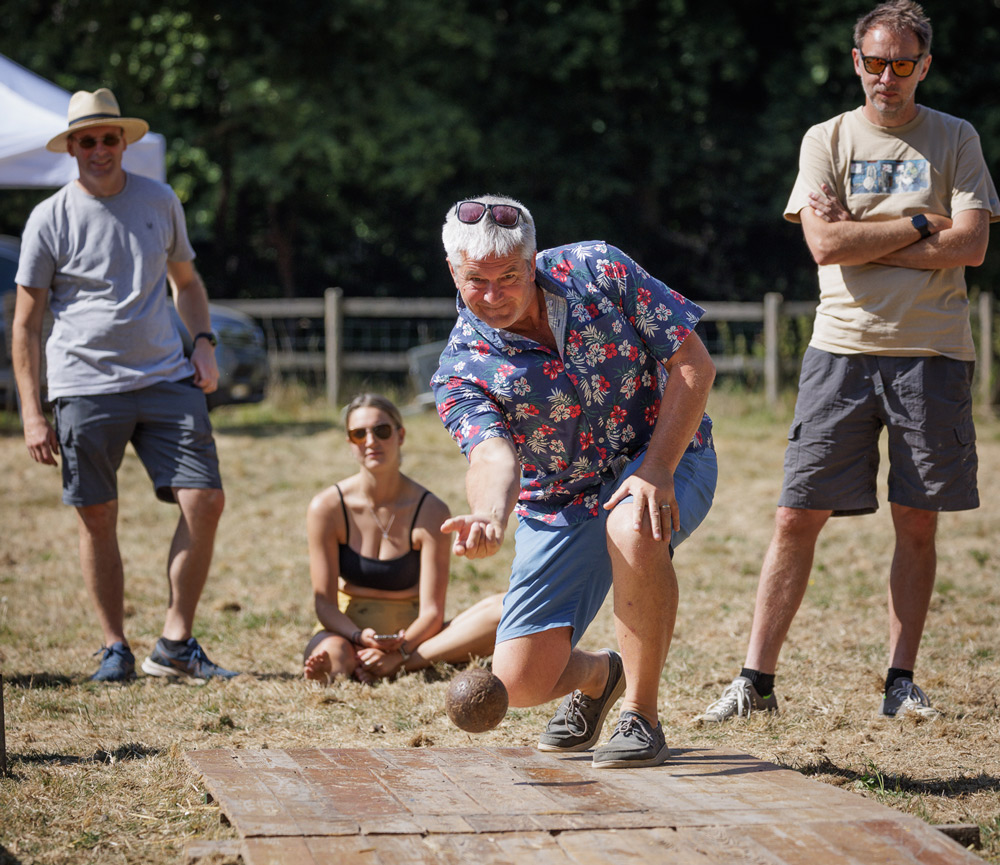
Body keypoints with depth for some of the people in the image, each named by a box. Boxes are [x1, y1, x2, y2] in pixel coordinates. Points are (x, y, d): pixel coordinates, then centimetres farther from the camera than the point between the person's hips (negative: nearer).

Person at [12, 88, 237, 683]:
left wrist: (204, 342, 5)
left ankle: (176, 643, 2)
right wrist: (32, 412, -3)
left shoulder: (160, 202, 9)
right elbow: (26, 324, 3)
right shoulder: (50, 220, 0)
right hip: (85, 386, -2)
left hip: (167, 381, 2)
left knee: (206, 501, -8)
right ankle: (116, 648, 14)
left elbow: (187, 281, 23)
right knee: (98, 519, 0)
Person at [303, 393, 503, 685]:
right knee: (333, 654, -44)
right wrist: (361, 637, -29)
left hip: (411, 634, 3)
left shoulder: (430, 510, -7)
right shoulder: (327, 507, -6)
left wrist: (397, 654, -32)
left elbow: (431, 612, -11)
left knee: (503, 609, -29)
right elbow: (325, 603, -7)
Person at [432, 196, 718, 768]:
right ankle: (598, 675, 31)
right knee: (520, 682, -8)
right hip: (561, 503, 2)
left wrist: (656, 471, -24)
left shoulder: (597, 271, -15)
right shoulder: (461, 372, -15)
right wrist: (491, 516, -58)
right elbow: (495, 454, -33)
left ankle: (643, 719, -21)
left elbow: (694, 365, -13)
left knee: (633, 528, -39)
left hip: (664, 459, -2)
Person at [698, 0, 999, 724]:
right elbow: (826, 245, -7)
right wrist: (919, 224, -6)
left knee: (917, 522, 3)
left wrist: (861, 239, -8)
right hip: (843, 346, 0)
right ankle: (757, 679, 0)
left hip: (931, 351, 0)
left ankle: (902, 682, 12)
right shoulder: (827, 140, 7)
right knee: (798, 516, -4)